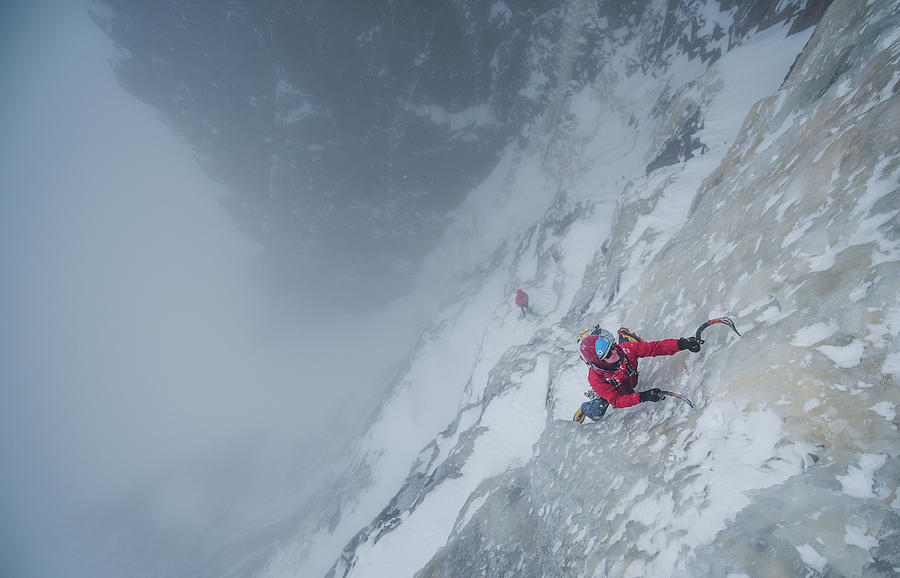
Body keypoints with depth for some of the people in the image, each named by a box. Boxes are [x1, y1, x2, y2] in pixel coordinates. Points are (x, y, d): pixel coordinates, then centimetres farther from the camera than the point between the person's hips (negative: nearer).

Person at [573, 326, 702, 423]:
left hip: (631, 383, 3)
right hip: (609, 391, -3)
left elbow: (655, 347, -33)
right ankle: (584, 408, 23)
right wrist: (642, 397, -51)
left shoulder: (625, 348, -37)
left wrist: (681, 344, -46)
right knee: (596, 415, -14)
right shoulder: (595, 378, -43)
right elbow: (615, 401, -39)